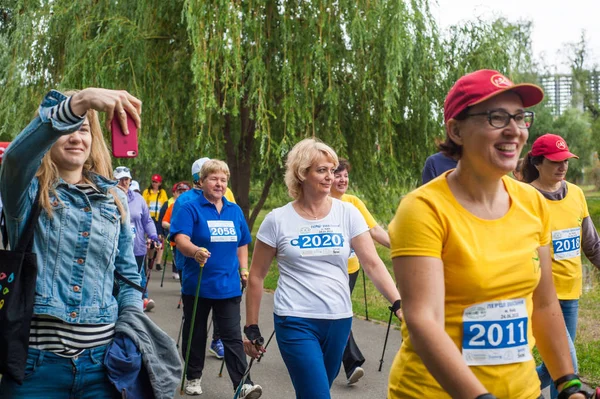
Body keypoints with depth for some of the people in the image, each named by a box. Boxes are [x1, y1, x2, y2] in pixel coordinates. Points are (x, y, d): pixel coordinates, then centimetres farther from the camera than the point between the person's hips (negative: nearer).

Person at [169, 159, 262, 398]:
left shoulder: (235, 211, 10)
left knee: (233, 336, 0)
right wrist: (195, 251, -39)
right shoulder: (190, 209, -5)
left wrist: (243, 269, 9)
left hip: (228, 286, 3)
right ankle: (193, 377, 29)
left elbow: (242, 244, 20)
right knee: (195, 334, 12)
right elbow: (181, 239, -20)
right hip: (196, 285, -2)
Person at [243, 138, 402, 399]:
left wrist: (398, 304, -19)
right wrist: (251, 328, 2)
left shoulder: (347, 213, 0)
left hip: (338, 321, 3)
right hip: (296, 322, -3)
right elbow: (256, 276, 2)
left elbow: (372, 263, -6)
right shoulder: (277, 220, -5)